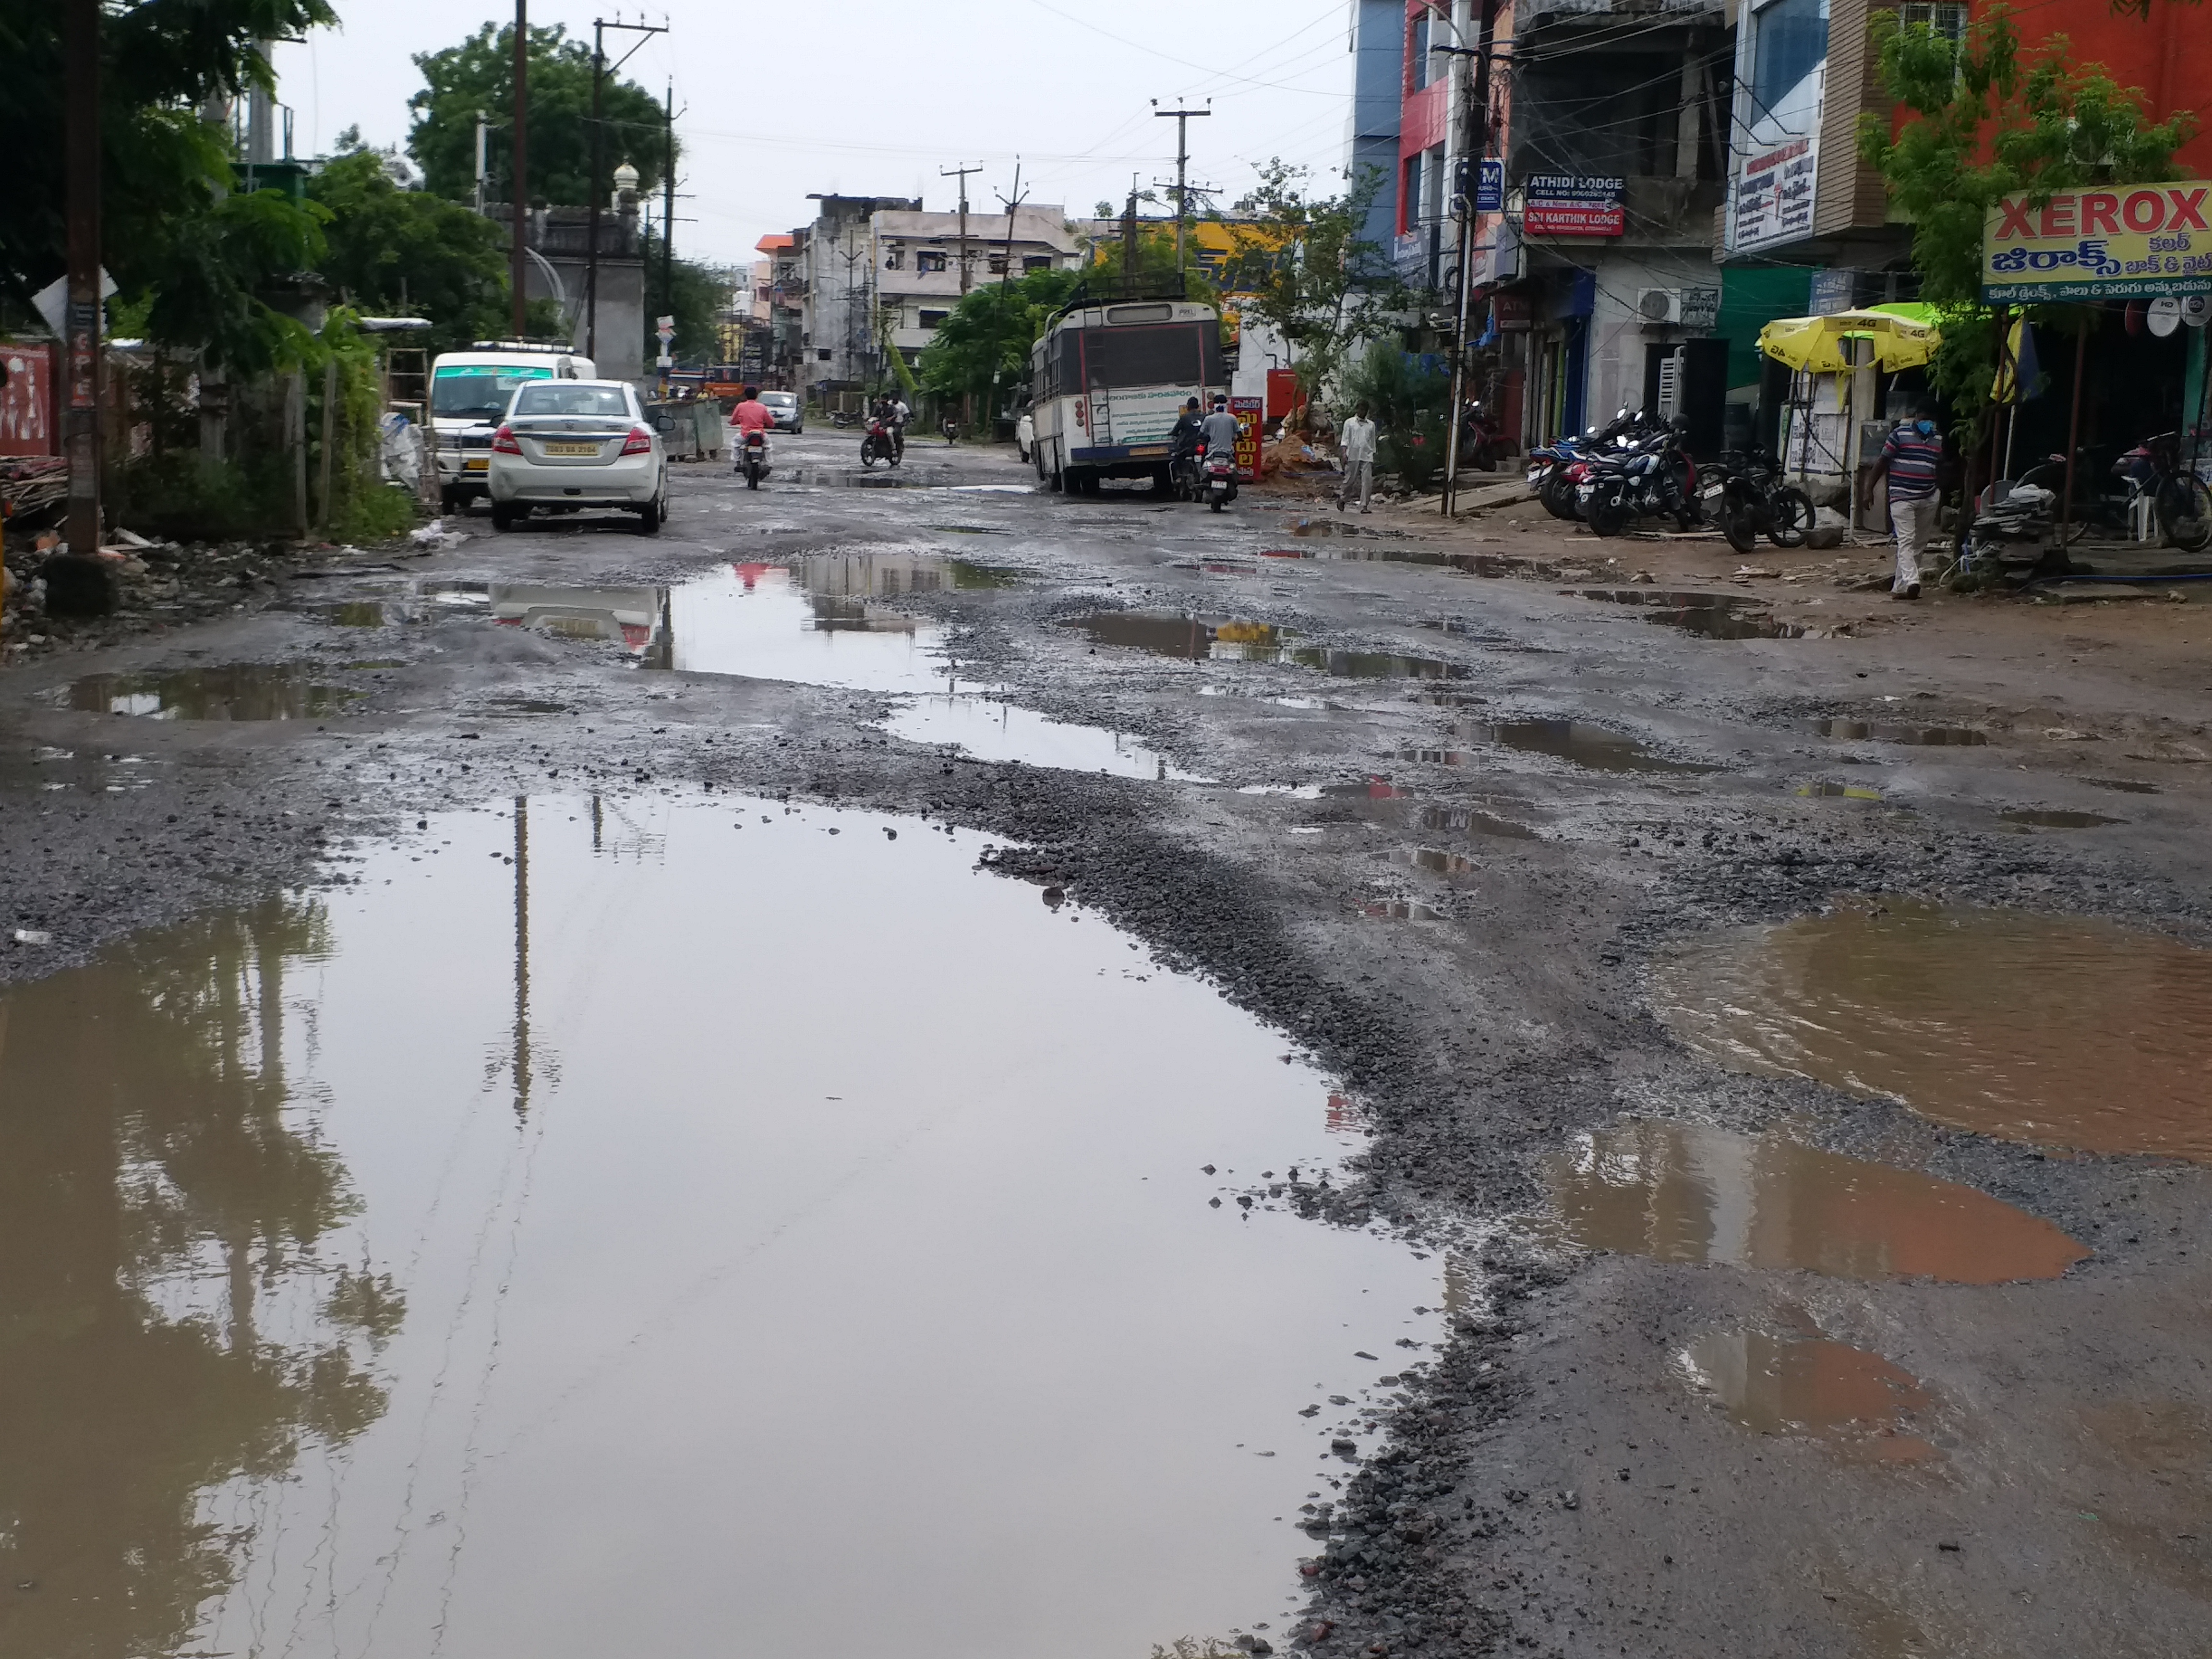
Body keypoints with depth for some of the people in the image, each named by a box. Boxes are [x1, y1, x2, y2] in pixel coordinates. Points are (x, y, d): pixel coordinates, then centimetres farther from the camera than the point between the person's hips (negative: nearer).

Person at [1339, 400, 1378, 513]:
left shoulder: (1371, 425, 17)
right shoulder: (1349, 423, 8)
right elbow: (1345, 439, 3)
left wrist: (1374, 459, 17)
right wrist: (1344, 453, -11)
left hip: (1367, 457, 2)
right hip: (1353, 456, -2)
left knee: (1367, 481, -9)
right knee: (1350, 480, 1)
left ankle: (1364, 506, -9)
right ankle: (1342, 499, 26)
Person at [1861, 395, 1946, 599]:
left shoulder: (1938, 438, 13)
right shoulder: (1901, 434, -3)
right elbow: (1882, 463, -1)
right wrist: (1869, 491, -5)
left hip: (1928, 500, 6)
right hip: (1902, 498, -6)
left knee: (1918, 544, 7)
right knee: (1907, 540, -16)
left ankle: (1899, 587, 13)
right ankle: (1912, 582, -29)